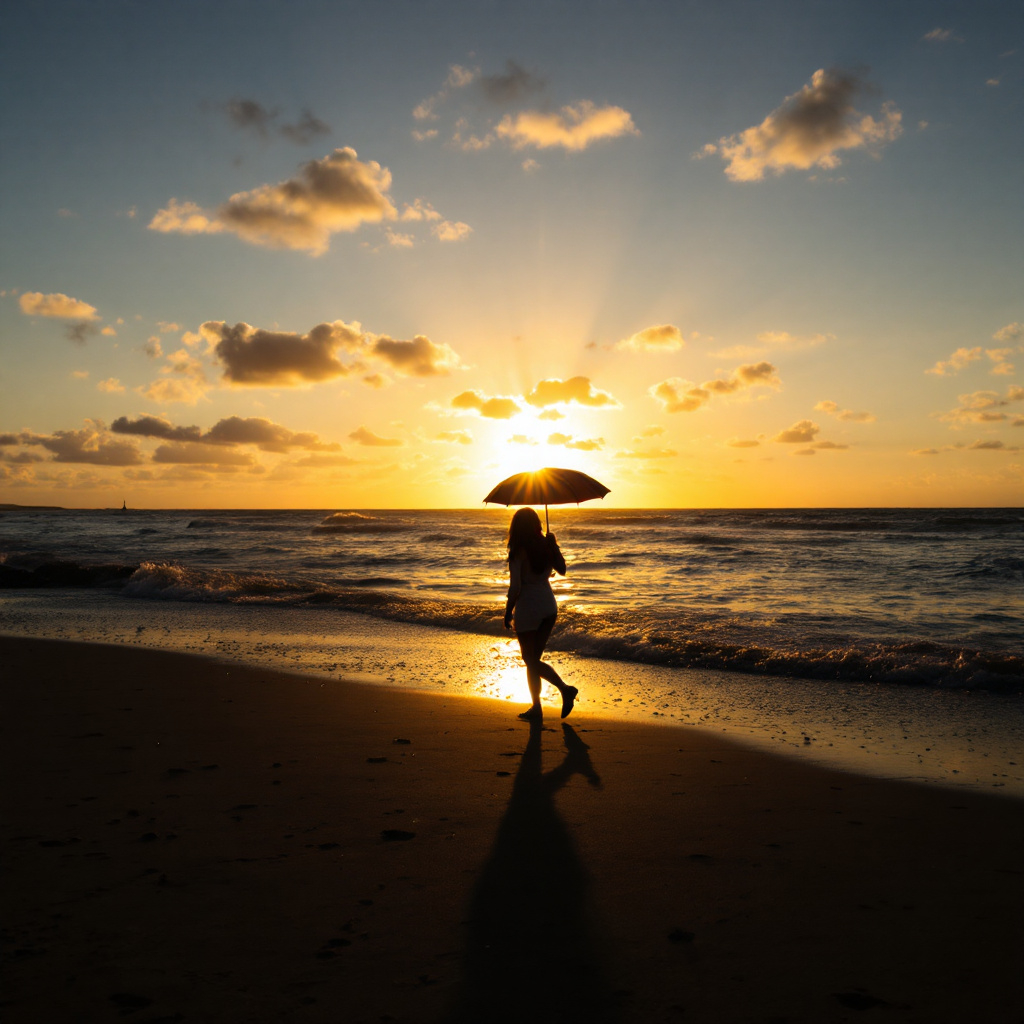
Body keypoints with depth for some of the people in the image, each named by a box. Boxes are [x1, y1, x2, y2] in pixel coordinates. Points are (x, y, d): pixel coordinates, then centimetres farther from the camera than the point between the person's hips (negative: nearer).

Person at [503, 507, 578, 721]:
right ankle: (535, 707, 16)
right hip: (549, 605, 6)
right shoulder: (546, 546, 0)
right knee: (533, 658, 15)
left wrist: (508, 612, -5)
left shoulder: (518, 551, -16)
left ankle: (565, 688, -12)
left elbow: (515, 587, -17)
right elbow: (562, 570, 14)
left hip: (528, 608, -6)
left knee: (531, 660, 5)